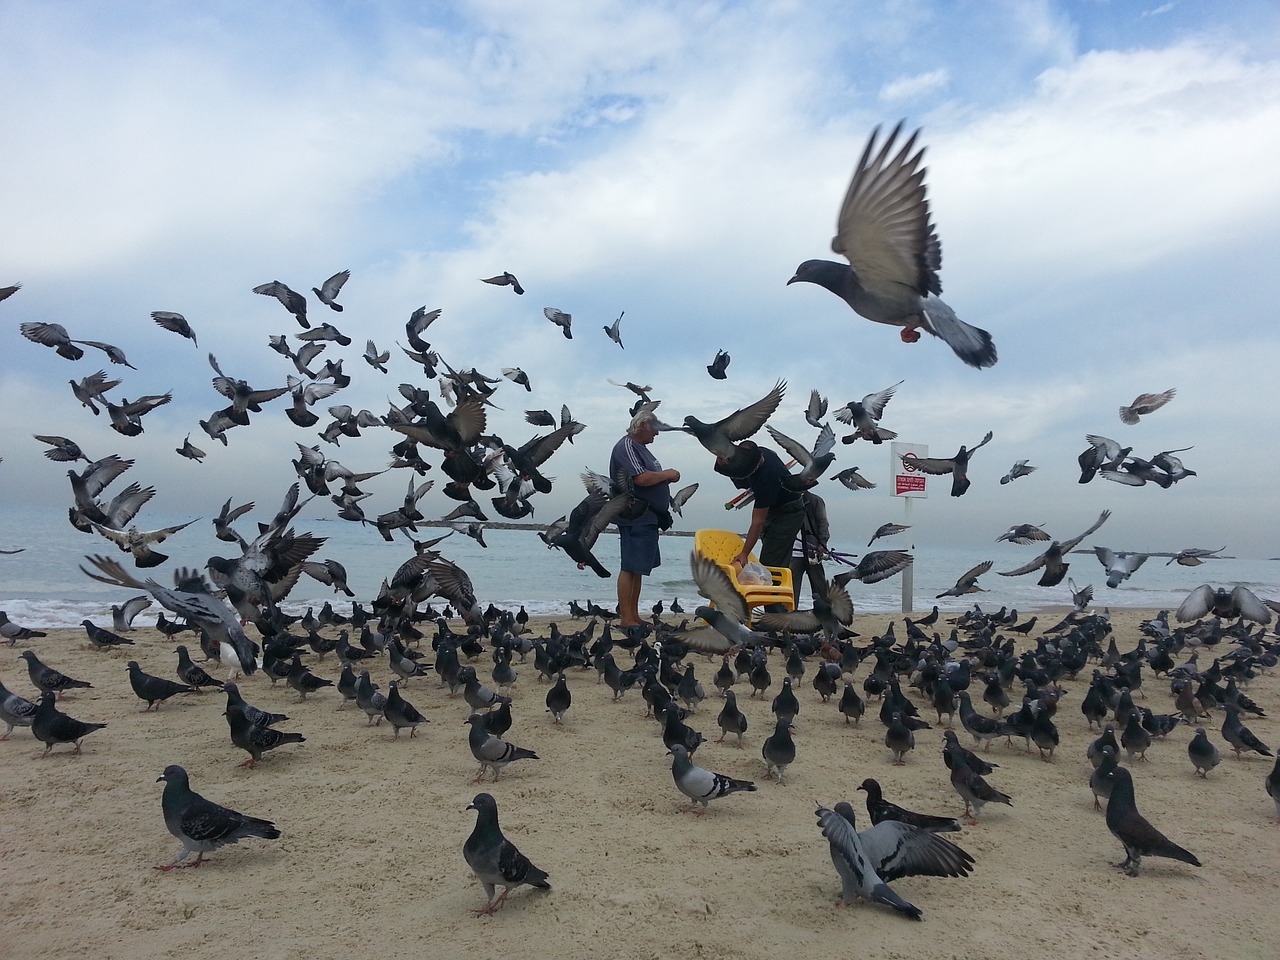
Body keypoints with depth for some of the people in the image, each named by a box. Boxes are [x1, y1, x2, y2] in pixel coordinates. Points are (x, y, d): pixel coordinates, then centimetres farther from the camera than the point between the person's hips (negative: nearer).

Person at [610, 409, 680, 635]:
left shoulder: (640, 447, 20)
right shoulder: (626, 447, -11)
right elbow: (641, 478, -22)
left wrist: (667, 478, 9)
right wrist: (668, 475, -9)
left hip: (648, 518, 10)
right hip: (636, 519, -10)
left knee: (638, 568, 12)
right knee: (630, 568, -8)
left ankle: (634, 616, 17)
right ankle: (626, 619, -5)